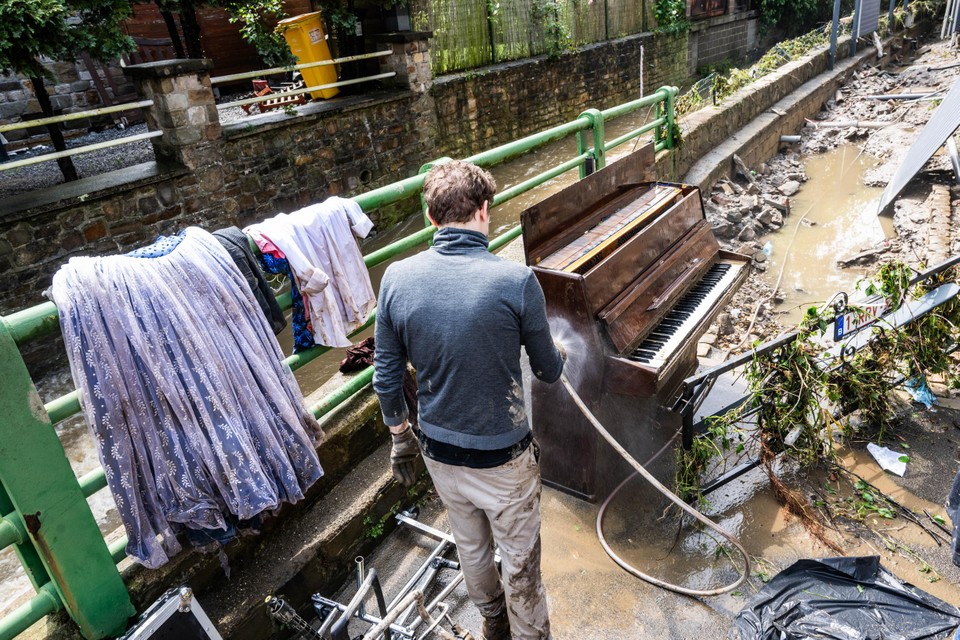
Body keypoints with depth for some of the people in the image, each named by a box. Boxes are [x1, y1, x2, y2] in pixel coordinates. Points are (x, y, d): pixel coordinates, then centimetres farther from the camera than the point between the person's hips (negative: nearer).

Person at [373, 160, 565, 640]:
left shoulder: (396, 278, -12)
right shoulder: (516, 281, -22)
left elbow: (387, 376, -3)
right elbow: (548, 371, -8)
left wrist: (400, 437, 14)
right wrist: (558, 358, 17)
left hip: (439, 452, 5)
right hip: (502, 457, -4)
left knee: (471, 548, 29)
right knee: (519, 564, 20)